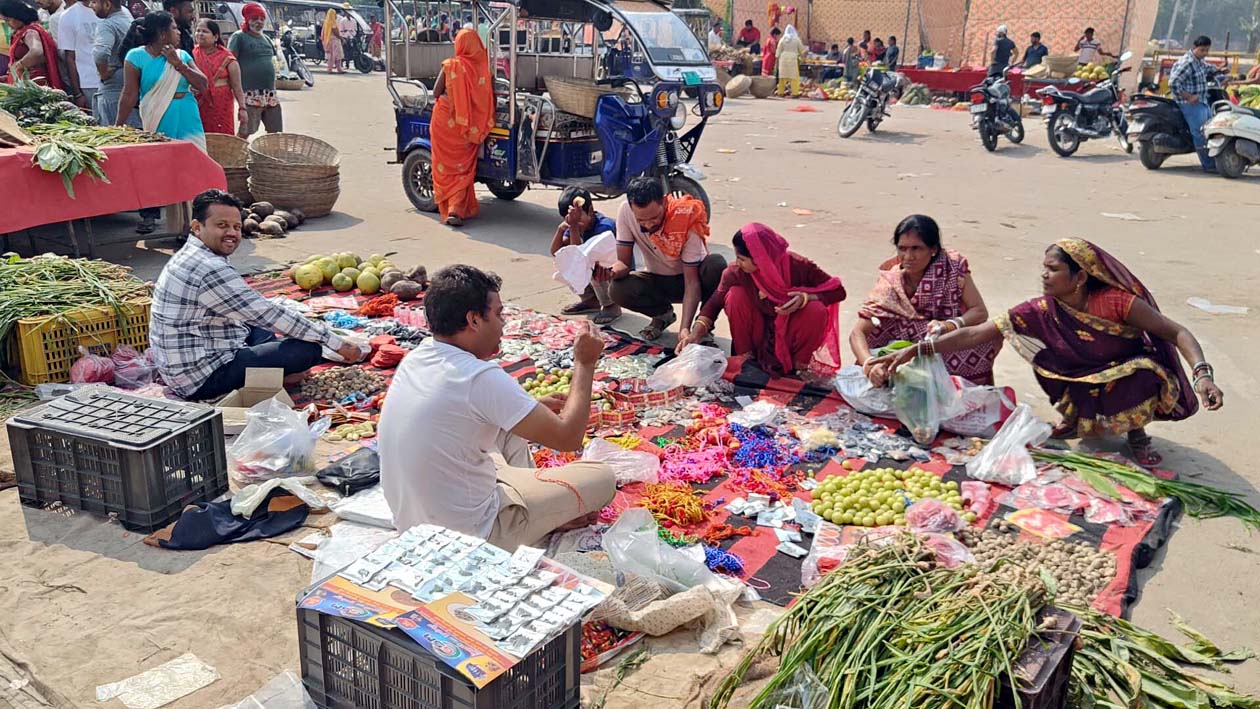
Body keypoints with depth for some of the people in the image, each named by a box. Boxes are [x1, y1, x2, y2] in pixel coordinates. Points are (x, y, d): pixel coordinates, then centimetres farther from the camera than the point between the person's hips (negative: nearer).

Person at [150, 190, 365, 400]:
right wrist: (336, 343, -17)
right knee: (308, 350, -19)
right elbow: (269, 315, -21)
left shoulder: (189, 256, 11)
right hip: (203, 379, -11)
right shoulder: (210, 269, -22)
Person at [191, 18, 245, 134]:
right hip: (199, 105, 2)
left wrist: (242, 108, -8)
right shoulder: (192, 54, 7)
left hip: (221, 106, -2)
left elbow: (237, 87, -2)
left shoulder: (226, 58, 0)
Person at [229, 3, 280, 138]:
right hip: (251, 93, -7)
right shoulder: (239, 37, -3)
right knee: (244, 132, -9)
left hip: (270, 93, 7)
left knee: (275, 131, 8)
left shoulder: (265, 38, 18)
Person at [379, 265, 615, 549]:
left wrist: (535, 406, 14)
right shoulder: (481, 378, -26)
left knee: (510, 422, 23)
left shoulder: (415, 358, -1)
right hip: (467, 535, -8)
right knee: (602, 477, -1)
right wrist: (584, 363, -8)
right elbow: (569, 437, -19)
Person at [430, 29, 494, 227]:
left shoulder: (450, 66, -10)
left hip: (445, 121, -1)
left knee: (445, 166, 11)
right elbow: (487, 95, 0)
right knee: (463, 168, 9)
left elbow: (436, 93, -3)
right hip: (470, 126, 1)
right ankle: (457, 209, -2)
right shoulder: (482, 66, -7)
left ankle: (446, 208, 14)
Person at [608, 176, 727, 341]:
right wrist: (612, 271, -41)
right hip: (657, 279, 3)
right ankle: (663, 314, 4)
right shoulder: (625, 212, -22)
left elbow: (691, 281, -29)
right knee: (618, 290, -28)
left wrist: (684, 328, -40)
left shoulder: (686, 220, -30)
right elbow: (624, 262, -15)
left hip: (689, 277, -3)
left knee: (716, 265, -36)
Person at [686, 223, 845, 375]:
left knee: (817, 310, -30)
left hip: (790, 335, 0)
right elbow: (714, 304, -13)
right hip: (759, 339, 0)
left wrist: (806, 297, -31)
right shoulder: (735, 273, -20)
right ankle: (745, 356, -6)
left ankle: (799, 363, -3)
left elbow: (838, 291, -14)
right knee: (736, 295, -24)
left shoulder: (798, 266, -21)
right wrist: (695, 335, -26)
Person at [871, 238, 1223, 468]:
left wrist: (1203, 374, -37)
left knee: (1146, 368, -34)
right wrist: (917, 350, -25)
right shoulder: (1041, 311, -15)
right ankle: (1080, 423, 13)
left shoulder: (1117, 302, -24)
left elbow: (1177, 332, -19)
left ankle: (1136, 431, -4)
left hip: (1131, 378, -3)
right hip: (1085, 388, 3)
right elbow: (977, 333, -18)